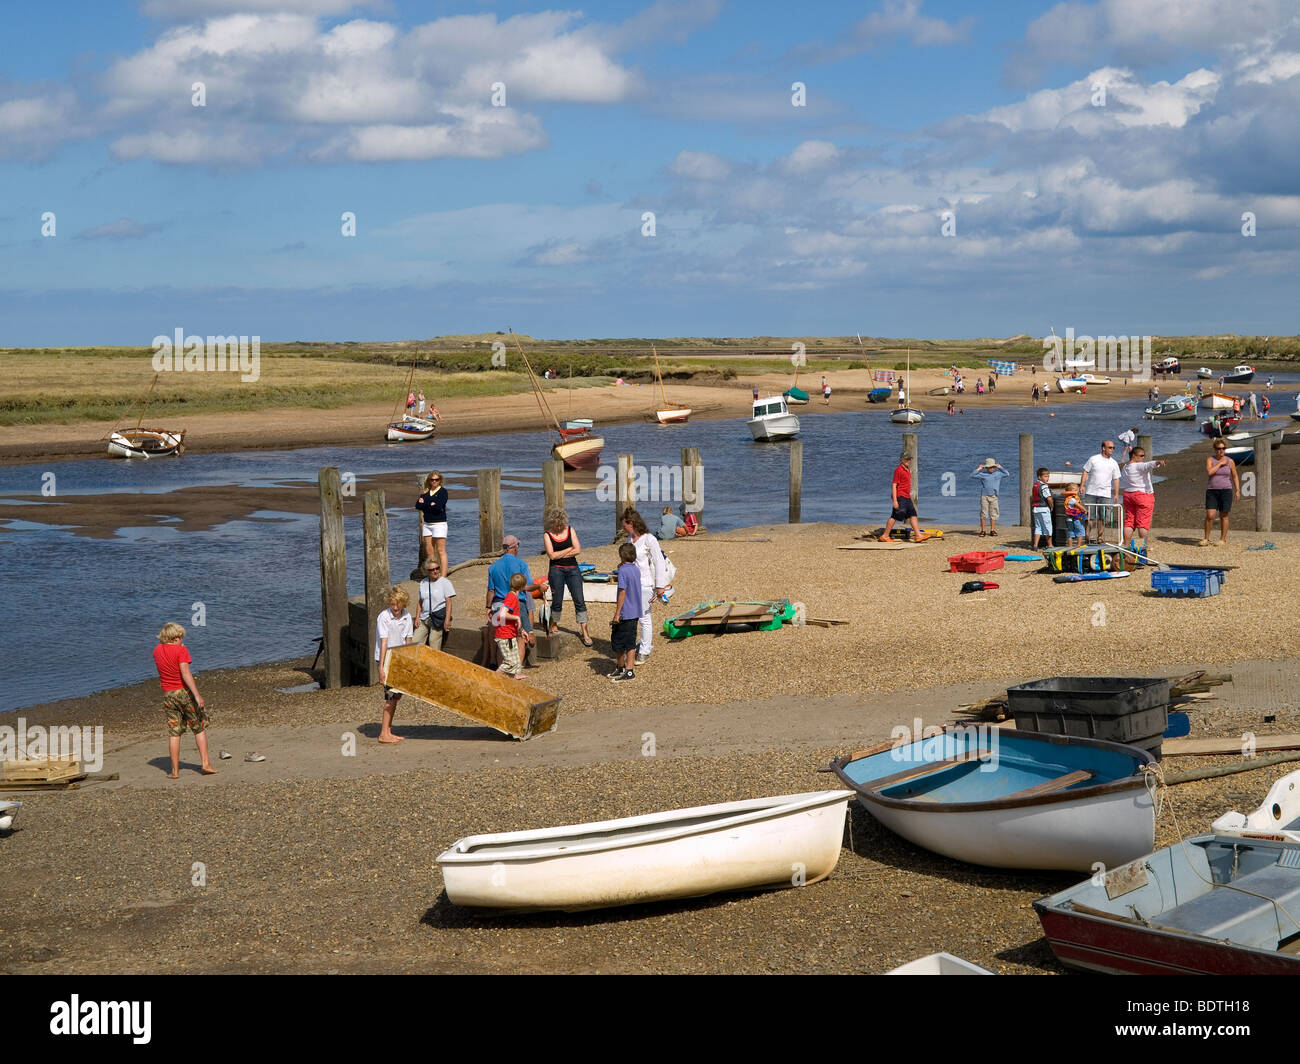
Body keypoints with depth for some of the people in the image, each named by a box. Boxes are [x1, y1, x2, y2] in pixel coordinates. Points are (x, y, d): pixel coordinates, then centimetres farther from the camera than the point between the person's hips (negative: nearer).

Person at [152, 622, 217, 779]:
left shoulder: (157, 650, 5)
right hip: (184, 692, -4)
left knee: (174, 733, 6)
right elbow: (185, 673, -20)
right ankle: (205, 763, 5)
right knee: (200, 729, 10)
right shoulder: (180, 650, -11)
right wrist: (197, 695, -23)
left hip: (168, 695, 4)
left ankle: (175, 771, 4)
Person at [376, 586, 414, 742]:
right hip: (386, 659, -7)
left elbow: (407, 641, 7)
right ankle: (384, 734, -8)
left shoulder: (407, 617, 3)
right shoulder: (384, 617, -15)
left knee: (397, 695, 10)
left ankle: (388, 731, 19)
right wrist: (381, 667, -20)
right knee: (391, 695, -11)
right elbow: (384, 642, -18)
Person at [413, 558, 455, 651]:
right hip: (424, 618, 5)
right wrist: (417, 617, 9)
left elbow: (448, 602, -5)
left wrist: (447, 620, -12)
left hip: (438, 618, -5)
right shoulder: (423, 583, 14)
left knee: (434, 641, -15)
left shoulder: (445, 582, 0)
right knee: (414, 643, -4)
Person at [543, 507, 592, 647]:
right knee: (557, 600, 2)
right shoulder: (547, 535, 0)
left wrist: (559, 554, -6)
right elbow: (552, 555, -10)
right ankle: (554, 624, 25)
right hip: (556, 570, -2)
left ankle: (584, 632, -4)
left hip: (572, 569, 2)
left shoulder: (570, 530, 7)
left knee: (579, 600, -4)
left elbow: (577, 550, -2)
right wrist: (569, 549, -5)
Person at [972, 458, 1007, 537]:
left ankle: (992, 530, 8)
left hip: (994, 497, 2)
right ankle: (982, 530, 2)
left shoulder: (997, 473, 10)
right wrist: (978, 469, -2)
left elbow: (1006, 473, 18)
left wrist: (1000, 467, 12)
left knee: (993, 514, 2)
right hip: (984, 496, -2)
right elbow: (972, 475, -2)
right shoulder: (982, 474, 2)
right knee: (983, 514, -3)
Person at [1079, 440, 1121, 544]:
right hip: (1091, 492, -2)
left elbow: (1116, 479, 12)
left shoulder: (1114, 463, 9)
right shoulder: (1093, 459, 2)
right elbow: (1085, 472, 4)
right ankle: (1089, 537, 4)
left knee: (1102, 517, -1)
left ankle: (1099, 537, 7)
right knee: (1090, 516, -1)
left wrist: (1116, 494, 6)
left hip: (1105, 494, 2)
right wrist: (1081, 486, -6)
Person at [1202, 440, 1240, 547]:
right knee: (1210, 516, -10)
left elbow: (1235, 477, 11)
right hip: (1211, 491, -1)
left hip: (1226, 491, 1)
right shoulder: (1210, 460, 1)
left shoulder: (1230, 461, 5)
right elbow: (1209, 472, -17)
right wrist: (1220, 463, -12)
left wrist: (1237, 490, 4)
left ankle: (1223, 540, 12)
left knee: (1223, 516, 2)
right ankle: (1206, 539, 0)